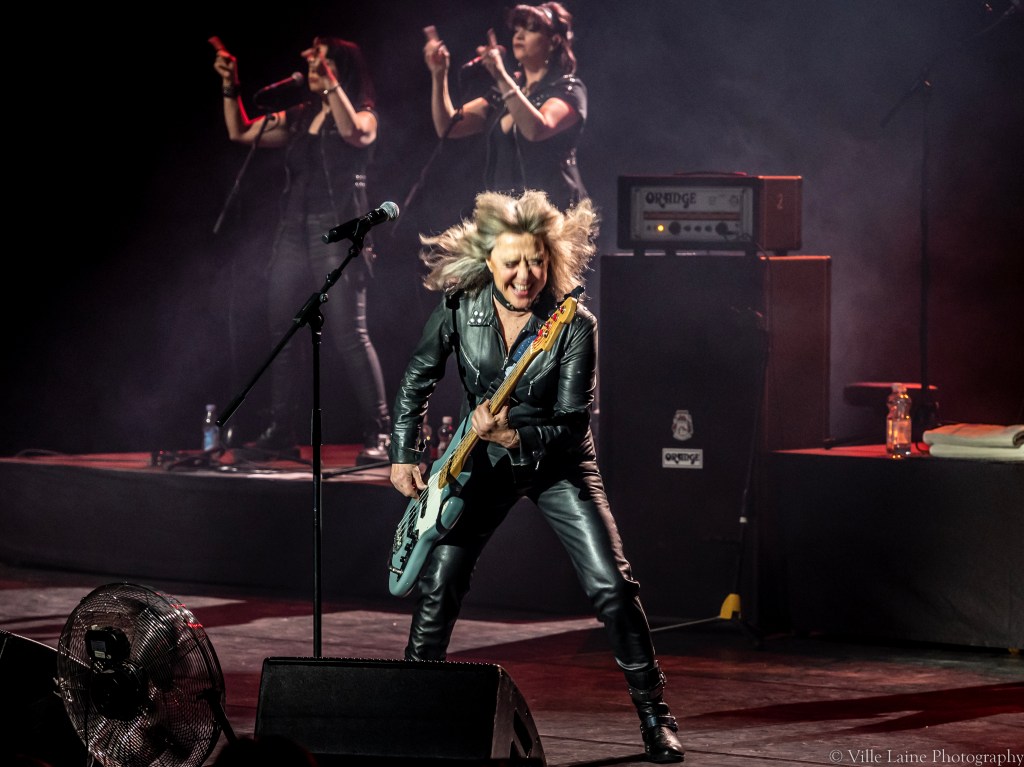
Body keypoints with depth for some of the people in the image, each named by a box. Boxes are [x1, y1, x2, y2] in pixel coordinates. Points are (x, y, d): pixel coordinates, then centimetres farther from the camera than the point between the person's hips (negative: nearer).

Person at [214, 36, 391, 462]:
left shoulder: (362, 114, 1)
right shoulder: (297, 118, 16)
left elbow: (354, 133, -23)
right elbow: (240, 133, 18)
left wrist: (329, 82, -27)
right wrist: (230, 86, 7)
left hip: (337, 234, -7)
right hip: (293, 233, 7)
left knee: (350, 335, -12)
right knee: (281, 333, 6)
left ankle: (378, 433, -12)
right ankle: (281, 427, 14)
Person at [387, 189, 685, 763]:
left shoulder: (576, 324, -23)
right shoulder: (460, 307, -14)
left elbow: (573, 424, -22)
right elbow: (419, 380, 2)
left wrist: (512, 434, -38)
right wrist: (405, 456, -4)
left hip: (558, 462, -2)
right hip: (484, 461, 2)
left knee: (611, 585, -13)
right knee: (438, 584, -5)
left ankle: (655, 716, -1)